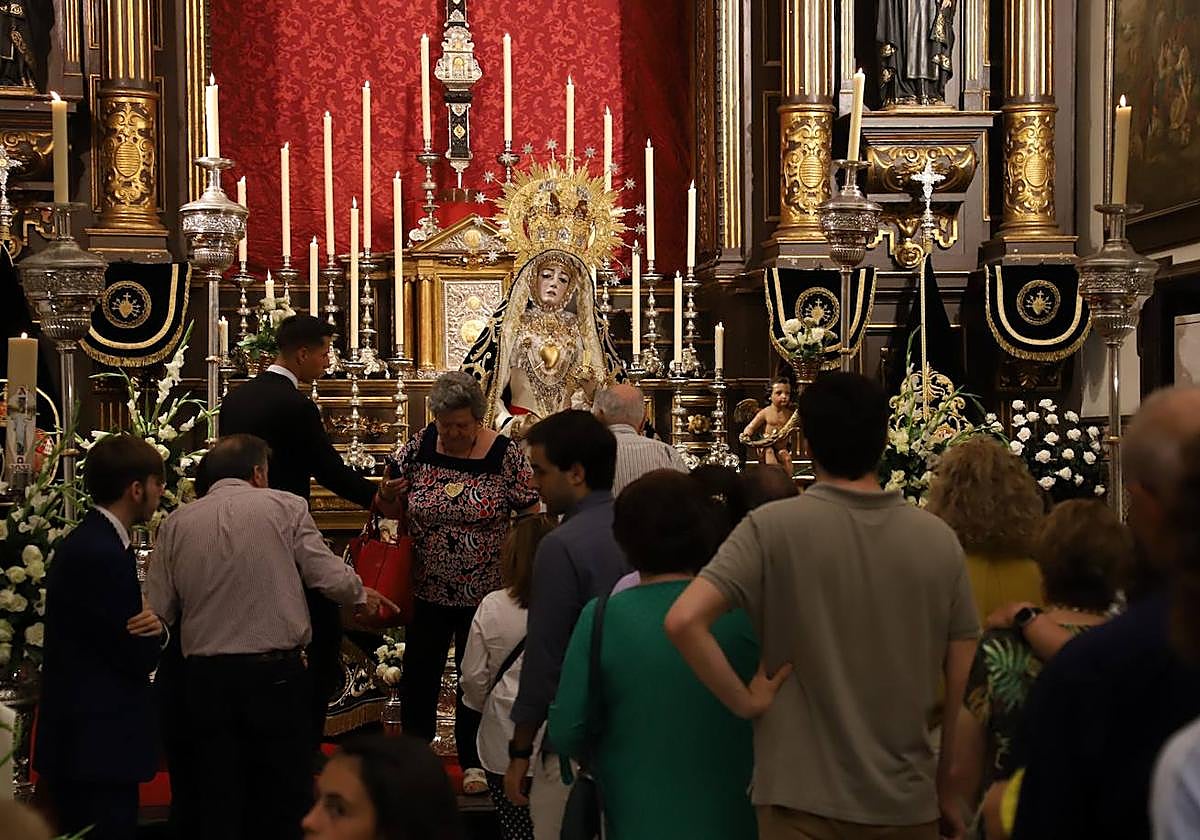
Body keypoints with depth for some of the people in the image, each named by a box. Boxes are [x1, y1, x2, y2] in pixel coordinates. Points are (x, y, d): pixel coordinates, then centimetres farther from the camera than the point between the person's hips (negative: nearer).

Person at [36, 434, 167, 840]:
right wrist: (157, 630, 1)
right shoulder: (103, 554, -20)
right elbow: (138, 657, -19)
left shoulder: (90, 541, 13)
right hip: (98, 745, -10)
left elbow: (124, 634, 13)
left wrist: (153, 627, -8)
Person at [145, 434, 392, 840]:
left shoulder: (175, 524, 5)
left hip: (205, 678, 3)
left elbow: (157, 612, 3)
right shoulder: (285, 507, -3)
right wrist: (361, 594, 14)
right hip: (277, 673, -3)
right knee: (283, 796, 9)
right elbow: (329, 575, -6)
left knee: (216, 805, 11)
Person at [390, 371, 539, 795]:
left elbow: (532, 514, -7)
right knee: (418, 672, 11)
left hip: (485, 592, -2)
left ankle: (474, 762, 24)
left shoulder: (504, 455, -11)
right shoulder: (419, 447, -3)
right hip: (428, 589, 2)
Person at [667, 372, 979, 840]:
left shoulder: (773, 528, -11)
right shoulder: (939, 539, -2)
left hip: (805, 802, -3)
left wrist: (746, 702, -9)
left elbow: (684, 621, -22)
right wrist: (947, 789, 14)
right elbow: (963, 685, 2)